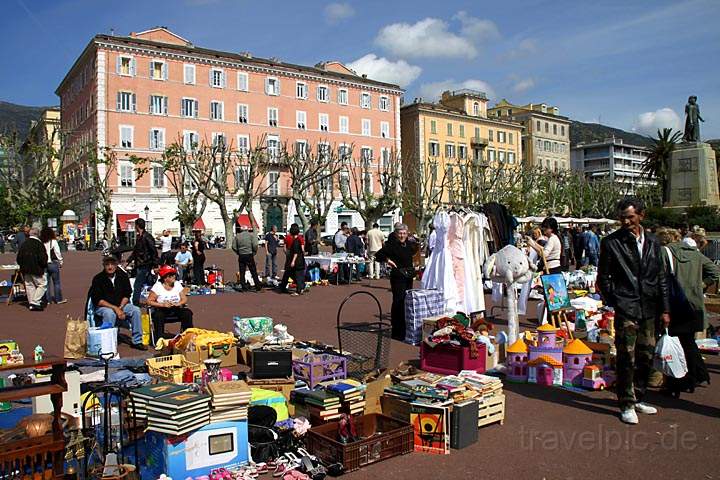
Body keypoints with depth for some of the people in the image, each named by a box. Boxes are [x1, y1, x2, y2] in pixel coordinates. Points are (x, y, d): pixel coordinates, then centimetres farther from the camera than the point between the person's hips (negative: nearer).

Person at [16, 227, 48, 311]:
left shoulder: (23, 244, 7)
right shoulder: (39, 244, -13)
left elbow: (19, 257, 12)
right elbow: (43, 258, -15)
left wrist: (22, 266, 22)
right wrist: (44, 266, 1)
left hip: (25, 270, 7)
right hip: (36, 269, -7)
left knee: (29, 285, 13)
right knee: (42, 284, 1)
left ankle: (31, 304, 16)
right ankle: (35, 302, -10)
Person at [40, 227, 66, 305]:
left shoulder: (40, 242, -1)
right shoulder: (53, 241, -9)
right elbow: (58, 253, -7)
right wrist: (60, 262, 4)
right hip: (53, 263, -3)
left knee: (46, 282, 10)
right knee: (56, 282, 5)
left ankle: (48, 299, 13)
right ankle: (59, 299, 8)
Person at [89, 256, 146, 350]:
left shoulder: (123, 276, 0)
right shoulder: (98, 279, -11)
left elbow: (127, 295, 3)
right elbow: (97, 300, -15)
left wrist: (120, 307, -15)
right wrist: (115, 308, -24)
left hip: (121, 304, 4)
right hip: (102, 306, -4)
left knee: (136, 310, -18)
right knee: (110, 313, -35)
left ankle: (137, 341, -11)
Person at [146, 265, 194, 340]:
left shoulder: (178, 284, 5)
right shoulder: (157, 286, -6)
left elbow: (184, 299, 3)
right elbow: (149, 301, -11)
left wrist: (177, 304, -19)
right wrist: (162, 304, -24)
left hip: (176, 309, 3)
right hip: (162, 310, -3)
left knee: (187, 313, -23)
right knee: (158, 315, -35)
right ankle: (159, 339, -28)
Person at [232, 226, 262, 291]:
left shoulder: (237, 236, 8)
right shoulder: (251, 235, 0)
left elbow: (234, 247, 3)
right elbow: (255, 245, -11)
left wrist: (238, 253, 14)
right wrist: (254, 252, 2)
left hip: (241, 256, 2)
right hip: (249, 255, -2)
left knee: (242, 272, 8)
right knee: (254, 272, 1)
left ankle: (244, 286, 9)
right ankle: (258, 286, 1)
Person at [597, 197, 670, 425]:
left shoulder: (652, 242, 10)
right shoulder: (611, 242, -3)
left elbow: (661, 277, 13)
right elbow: (603, 277, 1)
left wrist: (664, 309, 11)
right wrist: (613, 302, -4)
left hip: (649, 309, 5)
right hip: (626, 308, -5)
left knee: (646, 355, 12)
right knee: (626, 357, -3)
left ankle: (637, 398, 28)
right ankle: (626, 404, 9)